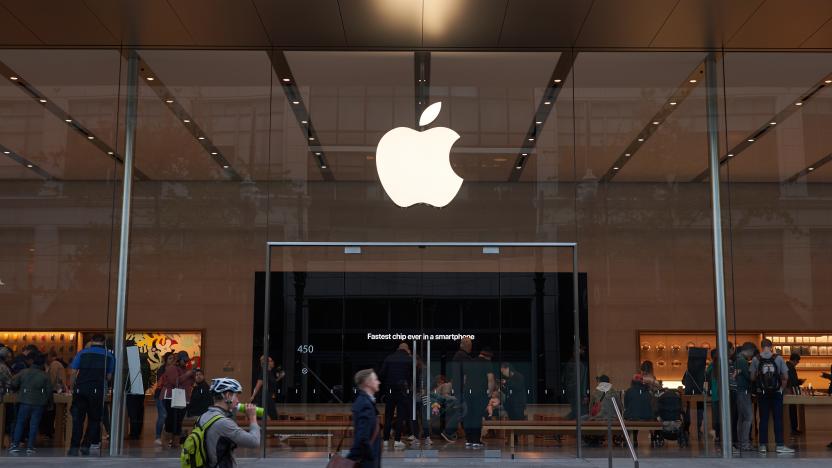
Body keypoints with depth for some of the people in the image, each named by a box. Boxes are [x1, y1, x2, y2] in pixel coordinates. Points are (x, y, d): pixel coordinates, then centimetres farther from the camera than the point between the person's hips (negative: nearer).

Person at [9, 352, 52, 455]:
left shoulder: (24, 372, -3)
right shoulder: (45, 376, -4)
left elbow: (13, 384, -2)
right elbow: (49, 391, -2)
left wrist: (19, 390, 19)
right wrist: (48, 401, 13)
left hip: (25, 401, 0)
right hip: (39, 403, 0)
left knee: (20, 423, 9)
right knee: (34, 425, 5)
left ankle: (15, 445, 3)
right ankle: (30, 447, 4)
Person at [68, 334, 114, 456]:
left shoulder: (82, 353, 7)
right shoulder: (109, 356, 7)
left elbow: (73, 373, 3)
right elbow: (109, 377, 8)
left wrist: (71, 387, 12)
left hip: (80, 389, 1)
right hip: (98, 390, -1)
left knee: (78, 419, 5)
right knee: (94, 419, 11)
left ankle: (74, 447, -1)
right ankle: (86, 445, 4)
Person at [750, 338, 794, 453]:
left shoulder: (756, 360, -4)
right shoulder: (779, 358, -4)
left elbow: (752, 377, -5)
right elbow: (785, 377, -4)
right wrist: (782, 387, 12)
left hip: (762, 393, 1)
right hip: (777, 392, -1)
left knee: (763, 419, 6)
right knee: (778, 419, 3)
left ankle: (763, 445, 7)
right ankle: (779, 445, 2)